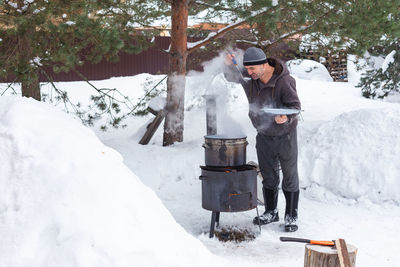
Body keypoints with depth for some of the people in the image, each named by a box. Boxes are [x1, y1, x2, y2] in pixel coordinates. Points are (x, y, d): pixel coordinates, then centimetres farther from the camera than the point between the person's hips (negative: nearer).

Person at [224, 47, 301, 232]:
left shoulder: (284, 81, -22)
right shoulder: (251, 81, -3)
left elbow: (295, 105, -23)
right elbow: (234, 78, 13)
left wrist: (286, 117, -44)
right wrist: (229, 66, -7)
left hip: (285, 135, -5)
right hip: (264, 135, 5)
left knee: (290, 177, 5)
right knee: (268, 176, 15)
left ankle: (291, 217, 16)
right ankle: (271, 213, 30)